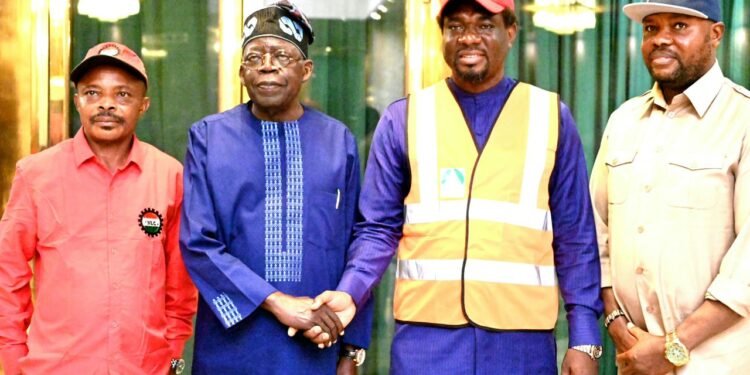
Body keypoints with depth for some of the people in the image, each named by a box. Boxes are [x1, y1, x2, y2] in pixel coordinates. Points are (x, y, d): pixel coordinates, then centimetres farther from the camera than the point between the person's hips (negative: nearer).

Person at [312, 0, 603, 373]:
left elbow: (574, 236, 5)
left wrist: (584, 337, -1)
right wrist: (348, 293, -12)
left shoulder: (551, 116, 5)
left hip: (522, 338, 1)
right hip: (426, 335, 0)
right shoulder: (404, 118, 4)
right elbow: (379, 228, 5)